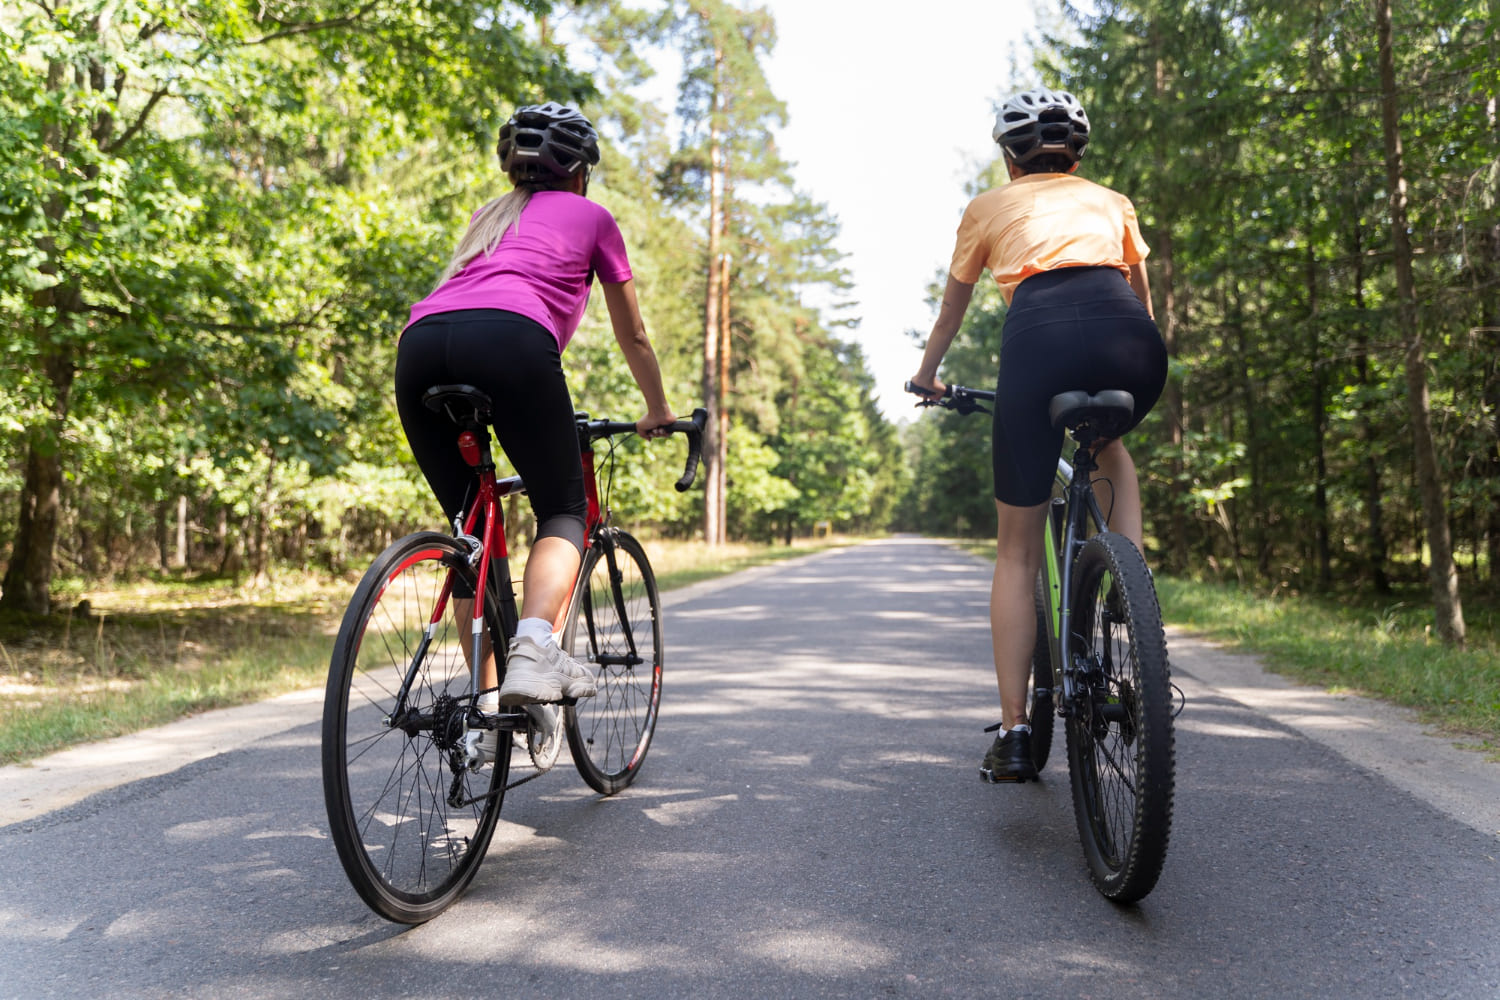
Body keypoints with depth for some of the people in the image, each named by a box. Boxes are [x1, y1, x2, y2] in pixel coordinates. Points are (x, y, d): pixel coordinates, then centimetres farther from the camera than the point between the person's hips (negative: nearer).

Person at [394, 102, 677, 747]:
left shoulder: (489, 217, 39)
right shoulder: (591, 216, 26)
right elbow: (633, 337, 31)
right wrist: (658, 413, 45)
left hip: (419, 344, 5)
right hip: (509, 340, -5)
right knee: (565, 510, 9)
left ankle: (487, 700, 15)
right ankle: (533, 651, -16)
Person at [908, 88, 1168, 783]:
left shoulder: (989, 207, 28)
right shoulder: (1112, 201, 32)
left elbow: (952, 308, 37)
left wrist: (926, 375, 53)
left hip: (1039, 336, -2)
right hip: (1131, 342, 2)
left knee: (1017, 549, 10)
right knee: (1108, 446, 38)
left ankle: (1013, 734, 9)